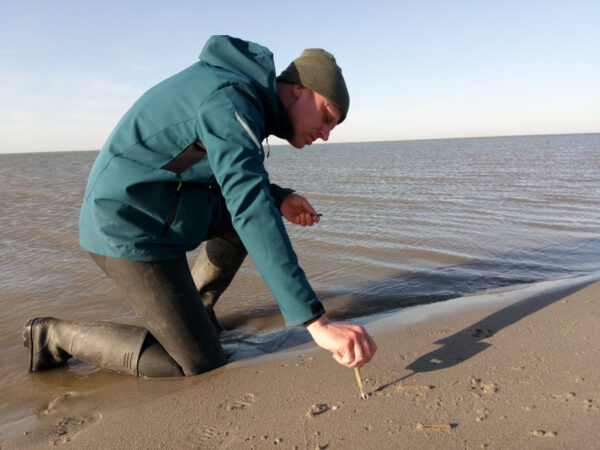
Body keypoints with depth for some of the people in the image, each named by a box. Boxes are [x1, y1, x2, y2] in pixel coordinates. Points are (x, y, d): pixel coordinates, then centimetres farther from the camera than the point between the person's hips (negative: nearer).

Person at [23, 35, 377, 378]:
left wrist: (279, 198, -1)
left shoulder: (249, 98, 8)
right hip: (131, 230, -10)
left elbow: (235, 182, 19)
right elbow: (250, 208, -37)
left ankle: (195, 306, 23)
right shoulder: (231, 101, -23)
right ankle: (57, 336, 8)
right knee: (201, 364, -2)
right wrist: (317, 321, -41)